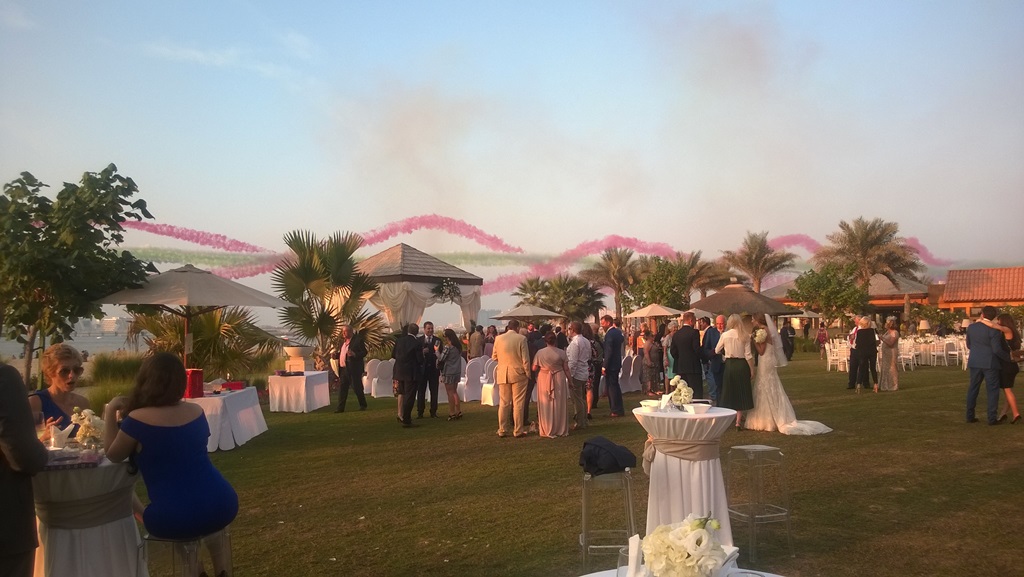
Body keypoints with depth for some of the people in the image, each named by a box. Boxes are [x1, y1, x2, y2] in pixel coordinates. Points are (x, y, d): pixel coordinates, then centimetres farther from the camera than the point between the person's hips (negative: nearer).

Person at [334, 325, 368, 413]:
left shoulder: (358, 340, -9)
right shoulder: (344, 341, 15)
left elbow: (364, 352, -12)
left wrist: (354, 354, -27)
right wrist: (336, 355, 4)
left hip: (354, 369, -7)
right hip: (343, 368, 7)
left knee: (357, 387, 2)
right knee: (342, 388, 6)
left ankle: (363, 405, 16)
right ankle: (340, 407, 9)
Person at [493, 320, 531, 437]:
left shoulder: (498, 338, 0)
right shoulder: (521, 339, -10)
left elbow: (494, 357, 8)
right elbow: (525, 359, -10)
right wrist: (528, 374, 0)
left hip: (503, 374, 3)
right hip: (518, 374, -3)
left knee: (503, 403, 10)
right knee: (518, 403, 4)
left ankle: (502, 430, 12)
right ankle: (518, 430, 7)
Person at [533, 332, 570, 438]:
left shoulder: (540, 352, -6)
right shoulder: (561, 352, -6)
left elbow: (534, 368, -3)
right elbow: (566, 369, -2)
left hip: (543, 379, 0)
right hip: (559, 380, 0)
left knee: (546, 405, 8)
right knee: (559, 405, 9)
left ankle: (546, 430, 12)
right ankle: (561, 430, 14)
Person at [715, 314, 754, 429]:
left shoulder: (725, 335, -4)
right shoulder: (744, 336, -5)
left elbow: (717, 350, 8)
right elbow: (748, 355, -6)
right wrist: (752, 370, 2)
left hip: (730, 365, 0)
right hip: (742, 365, 0)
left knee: (728, 392, 12)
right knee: (741, 393, 8)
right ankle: (738, 422, 8)